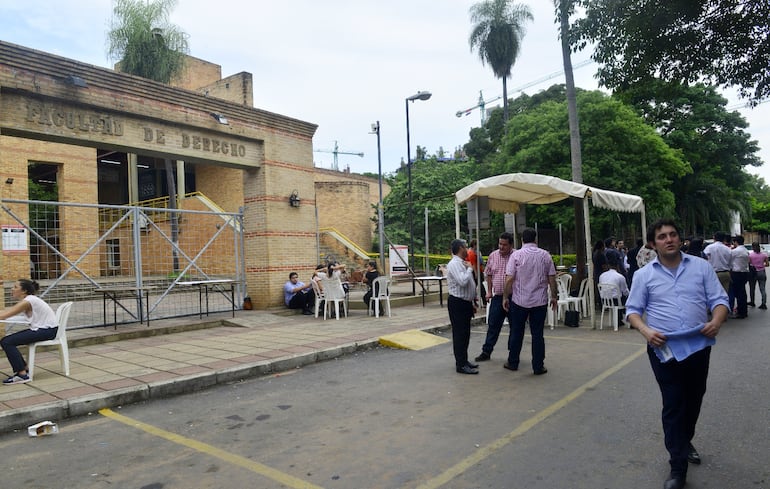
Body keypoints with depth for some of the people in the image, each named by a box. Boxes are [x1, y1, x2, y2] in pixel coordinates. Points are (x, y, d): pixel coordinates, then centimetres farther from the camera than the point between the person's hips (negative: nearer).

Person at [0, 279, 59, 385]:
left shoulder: (28, 301, -15)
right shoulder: (26, 300, 14)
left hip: (48, 330, -10)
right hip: (40, 329, 10)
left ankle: (22, 375, -11)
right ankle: (23, 369, 14)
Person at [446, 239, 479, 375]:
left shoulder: (462, 263, 15)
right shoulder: (454, 264, -16)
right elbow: (463, 282, -29)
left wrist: (472, 302, 22)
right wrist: (470, 269, -13)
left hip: (465, 303, 10)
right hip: (457, 303, -10)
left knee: (465, 333, 16)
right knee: (459, 334, -5)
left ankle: (463, 360, 26)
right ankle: (461, 365, 0)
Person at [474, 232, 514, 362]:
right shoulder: (493, 256, 4)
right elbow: (489, 274, 15)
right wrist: (489, 291, 10)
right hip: (497, 296, 4)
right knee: (492, 325, 9)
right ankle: (486, 352, 18)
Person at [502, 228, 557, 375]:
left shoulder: (516, 255, -7)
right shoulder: (545, 255, 0)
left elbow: (509, 279, -10)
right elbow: (552, 278, 3)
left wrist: (505, 297, 0)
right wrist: (554, 296, 15)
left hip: (519, 301, -1)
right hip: (540, 301, 1)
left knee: (516, 332, 11)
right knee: (537, 334, 7)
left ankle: (513, 363, 23)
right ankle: (538, 367, 11)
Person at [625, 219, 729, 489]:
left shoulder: (701, 267, 4)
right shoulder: (644, 275, 0)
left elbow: (719, 299, 3)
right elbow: (633, 310, 2)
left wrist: (717, 321, -18)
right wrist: (645, 330, -16)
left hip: (698, 346, 3)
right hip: (665, 349, -2)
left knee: (693, 400, 19)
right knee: (673, 405, 0)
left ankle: (684, 441, 45)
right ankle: (678, 466, 8)